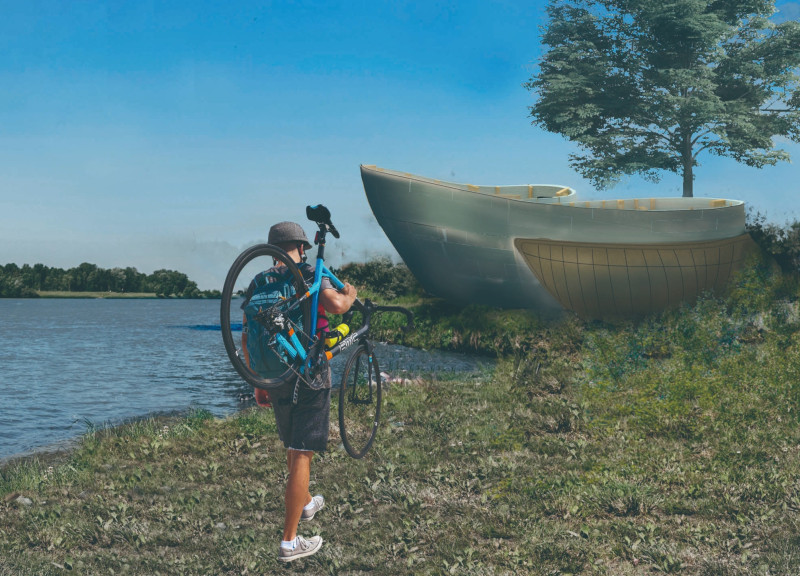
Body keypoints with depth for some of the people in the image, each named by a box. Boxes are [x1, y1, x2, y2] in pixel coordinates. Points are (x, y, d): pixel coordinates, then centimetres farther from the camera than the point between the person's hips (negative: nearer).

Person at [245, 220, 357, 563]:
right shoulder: (312, 275, -9)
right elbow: (334, 305, -29)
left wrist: (258, 384, 13)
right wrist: (349, 295, -5)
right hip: (310, 376, -6)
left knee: (292, 447, 26)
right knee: (301, 455, -3)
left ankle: (305, 504, 48)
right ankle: (289, 542, -2)